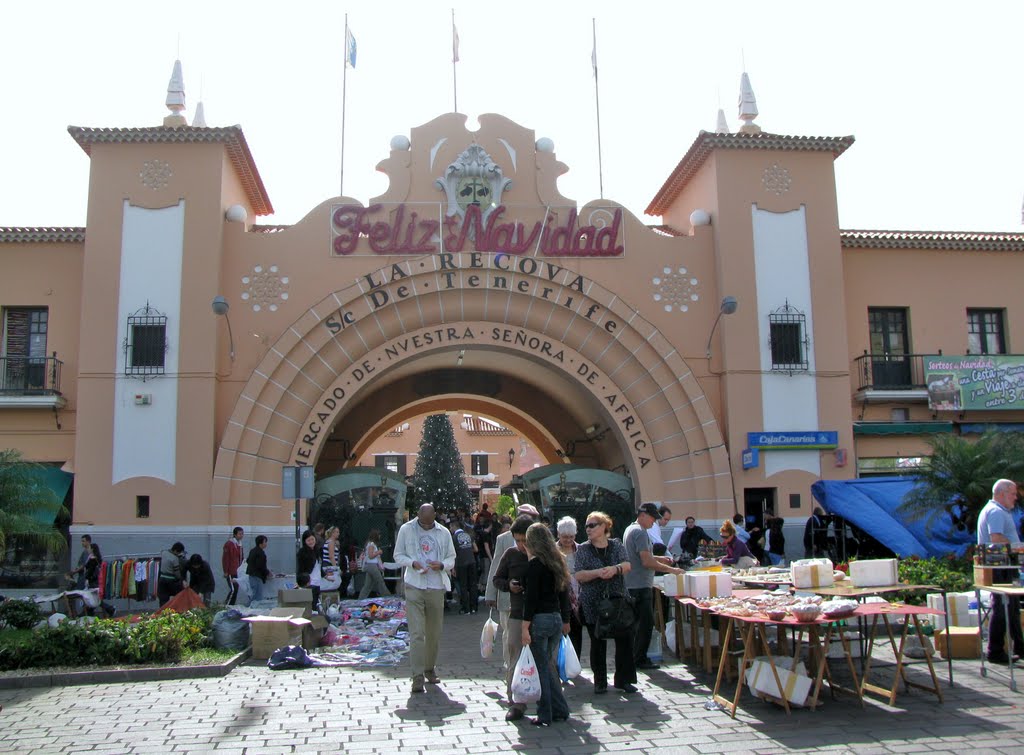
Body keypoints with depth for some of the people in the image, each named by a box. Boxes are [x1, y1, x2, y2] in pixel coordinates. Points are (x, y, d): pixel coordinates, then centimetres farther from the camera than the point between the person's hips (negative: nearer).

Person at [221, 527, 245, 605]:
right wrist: (225, 572, -15)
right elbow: (225, 558, -13)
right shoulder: (229, 544, -11)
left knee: (236, 589, 8)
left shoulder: (239, 544, 14)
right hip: (230, 572, -8)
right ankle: (226, 606, -4)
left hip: (237, 572, 8)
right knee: (233, 590, -13)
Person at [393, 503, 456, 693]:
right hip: (414, 587, -3)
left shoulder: (444, 533, 8)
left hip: (436, 588, 3)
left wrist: (442, 565, -10)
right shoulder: (406, 530, 2)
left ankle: (430, 669, 28)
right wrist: (413, 563, -14)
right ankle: (417, 676, -9)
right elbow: (398, 555, 6)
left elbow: (451, 558, 12)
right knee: (416, 633, -10)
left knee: (434, 633, 11)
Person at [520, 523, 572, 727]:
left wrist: (525, 626, -15)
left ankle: (545, 715, 9)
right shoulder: (558, 562, 10)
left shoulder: (535, 564, -12)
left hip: (540, 619, -7)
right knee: (549, 665, 17)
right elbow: (564, 593, 15)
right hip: (556, 618, 7)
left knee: (541, 668, 3)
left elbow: (531, 597, -15)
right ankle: (560, 710, 18)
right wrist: (565, 621, 22)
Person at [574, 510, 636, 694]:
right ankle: (600, 682, 18)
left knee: (625, 639, 1)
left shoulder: (617, 546, 6)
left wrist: (615, 569, -28)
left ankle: (623, 679, 15)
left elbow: (627, 565, -7)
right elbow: (579, 575, -8)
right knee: (598, 643, 6)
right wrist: (598, 573, -24)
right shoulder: (583, 549, 1)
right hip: (593, 604, -1)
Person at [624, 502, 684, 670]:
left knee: (638, 622, 16)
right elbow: (647, 562, -22)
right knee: (646, 623, -4)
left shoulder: (630, 529, 16)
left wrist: (659, 558, 15)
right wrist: (671, 569, -17)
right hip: (641, 585, -10)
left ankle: (636, 656, 23)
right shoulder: (640, 532, -16)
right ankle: (640, 660, 1)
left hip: (632, 585, 10)